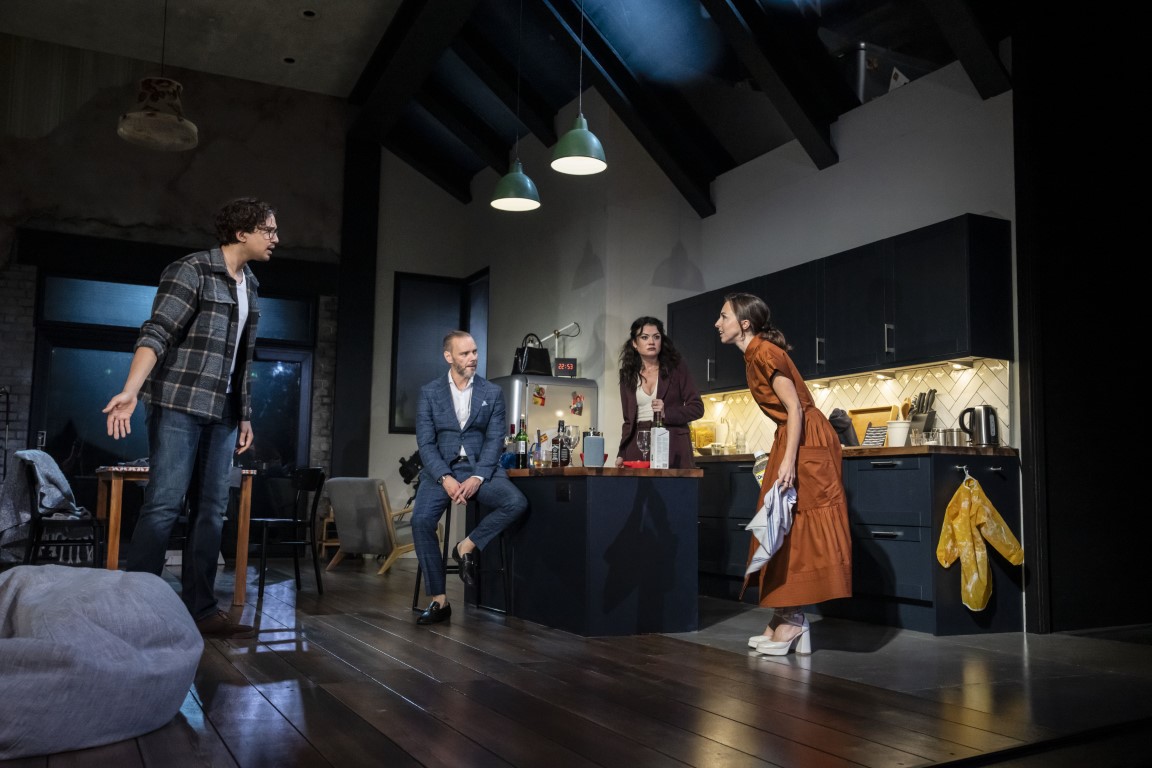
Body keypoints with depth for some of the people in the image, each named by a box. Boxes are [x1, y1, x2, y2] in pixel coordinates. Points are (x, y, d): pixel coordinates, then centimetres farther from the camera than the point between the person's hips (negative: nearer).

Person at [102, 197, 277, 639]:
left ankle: (200, 609, 10)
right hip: (179, 404, -7)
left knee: (212, 510, 5)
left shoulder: (250, 286, 16)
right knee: (164, 505, -9)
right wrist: (131, 390, -30)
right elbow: (156, 333, -17)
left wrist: (244, 415, 17)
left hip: (222, 413, 7)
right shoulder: (191, 270, -7)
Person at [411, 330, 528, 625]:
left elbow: (495, 440, -1)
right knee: (421, 520, -25)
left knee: (517, 503, -27)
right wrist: (445, 478, -18)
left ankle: (467, 546, -5)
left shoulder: (492, 393, 5)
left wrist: (477, 478, -18)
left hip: (481, 467, 1)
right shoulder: (429, 392, 4)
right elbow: (426, 443, -2)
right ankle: (439, 601, -13)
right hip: (441, 468, 0)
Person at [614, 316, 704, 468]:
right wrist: (621, 455, 6)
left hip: (672, 446, -2)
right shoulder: (628, 375, 12)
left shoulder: (676, 368, 5)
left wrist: (667, 413, -14)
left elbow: (697, 408, 1)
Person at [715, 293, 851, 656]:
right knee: (785, 526, 8)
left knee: (797, 525, -7)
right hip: (790, 438, 10)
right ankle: (786, 618, 12)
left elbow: (795, 408, -20)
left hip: (806, 441, -10)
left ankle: (792, 620, -3)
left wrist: (788, 461, -25)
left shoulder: (764, 353, -15)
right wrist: (782, 456, 22)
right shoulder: (754, 354, 14)